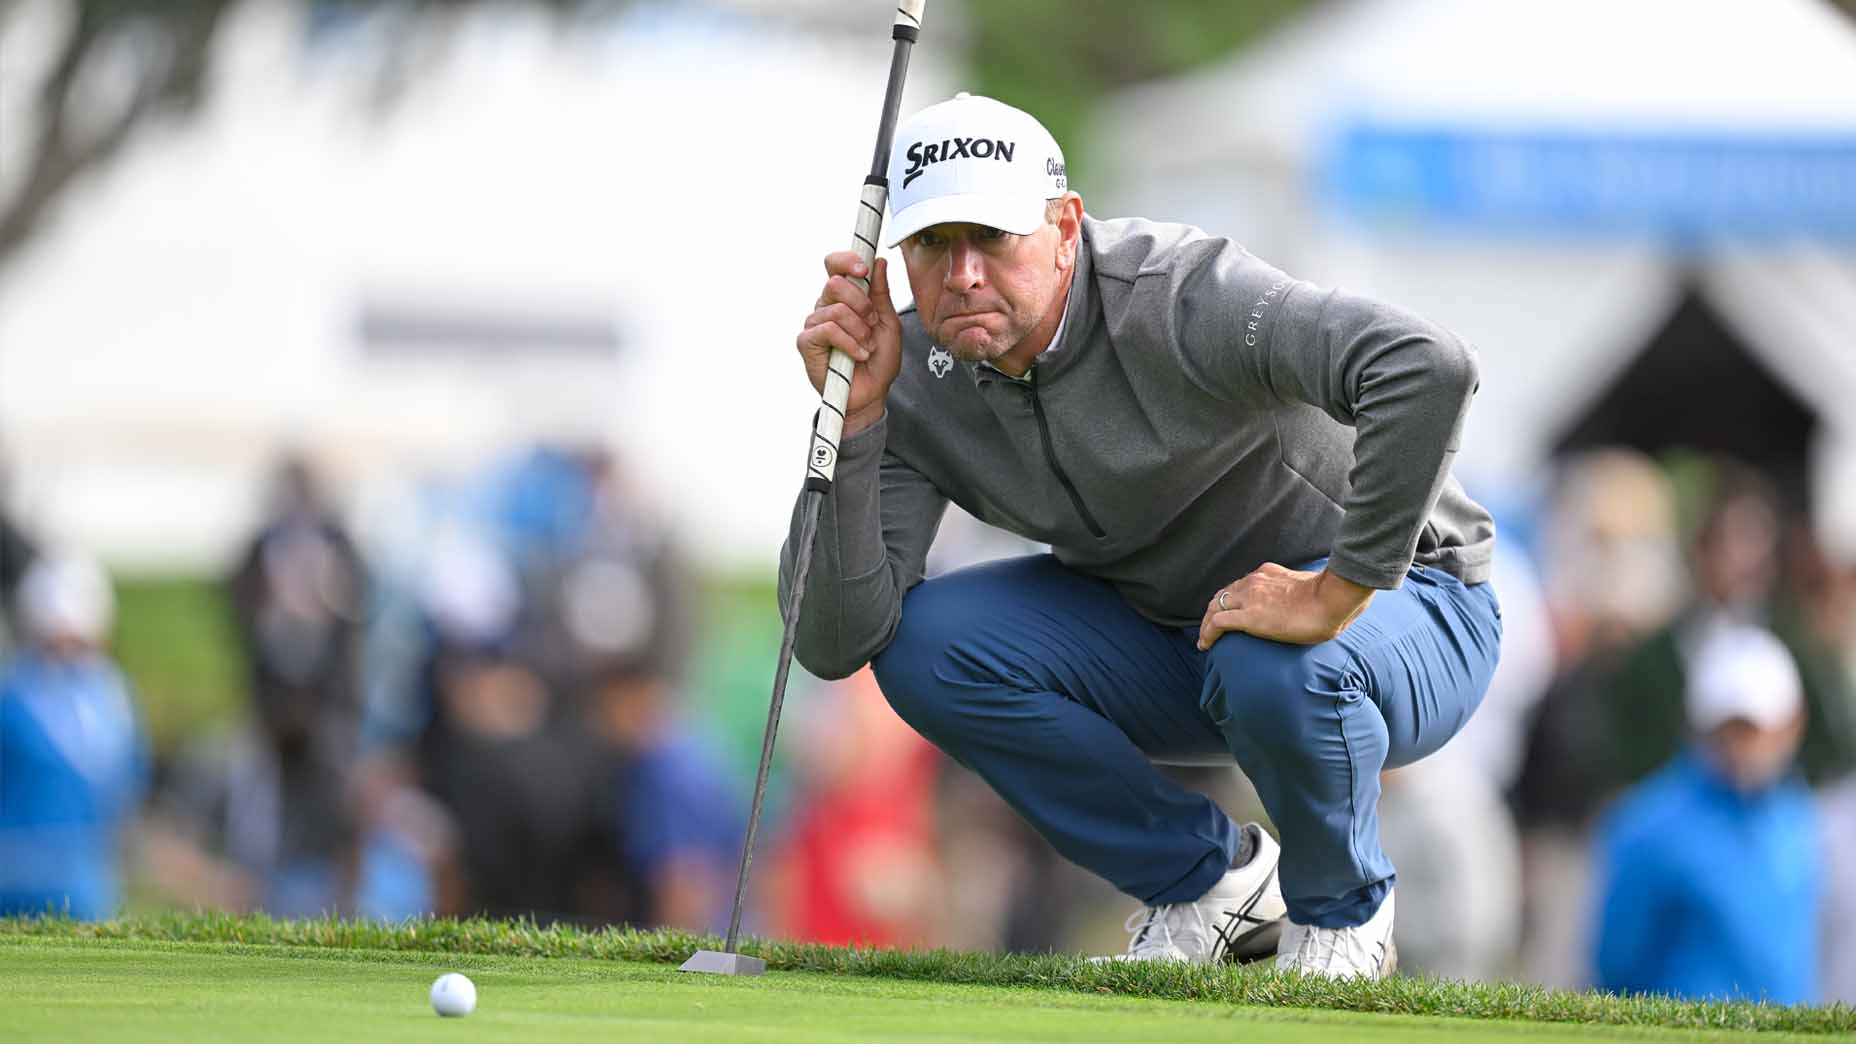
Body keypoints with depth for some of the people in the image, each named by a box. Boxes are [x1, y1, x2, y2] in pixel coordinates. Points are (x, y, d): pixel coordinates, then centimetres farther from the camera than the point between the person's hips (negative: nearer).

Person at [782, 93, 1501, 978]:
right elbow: (836, 640, -19)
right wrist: (850, 419, -28)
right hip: (1166, 629, 6)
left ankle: (1342, 913, -5)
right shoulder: (919, 378, -13)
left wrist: (1335, 596, -40)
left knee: (1276, 667, -40)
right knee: (923, 646, -15)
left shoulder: (1180, 300, -32)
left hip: (1399, 602, -6)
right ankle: (1212, 877, 2)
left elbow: (1428, 367, -47)